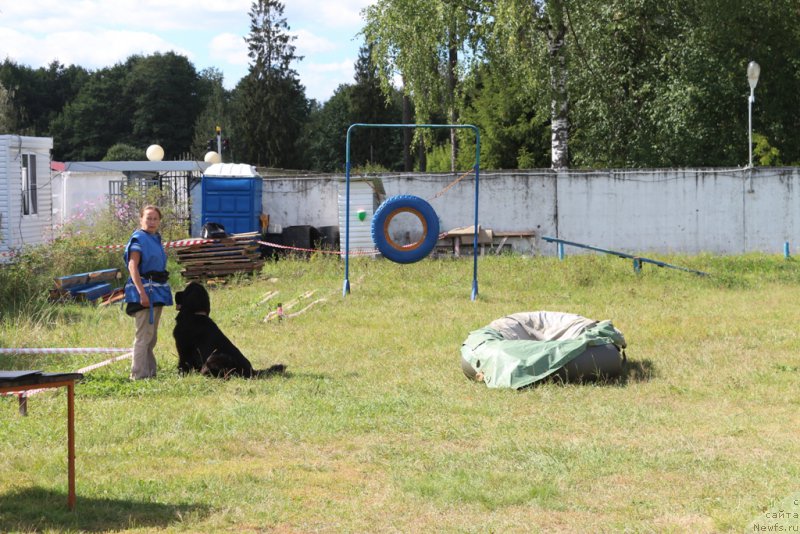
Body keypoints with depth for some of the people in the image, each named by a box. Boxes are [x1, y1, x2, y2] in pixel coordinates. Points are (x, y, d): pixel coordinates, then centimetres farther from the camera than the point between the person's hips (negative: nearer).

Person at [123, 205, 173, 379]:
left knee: (152, 336, 14)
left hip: (157, 291, 9)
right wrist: (142, 292, -26)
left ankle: (150, 372, 22)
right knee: (144, 335, -9)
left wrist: (163, 291, 24)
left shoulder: (156, 239, 15)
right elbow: (132, 266, -19)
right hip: (145, 289, -9)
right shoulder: (139, 239, -11)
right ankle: (139, 374, -8)